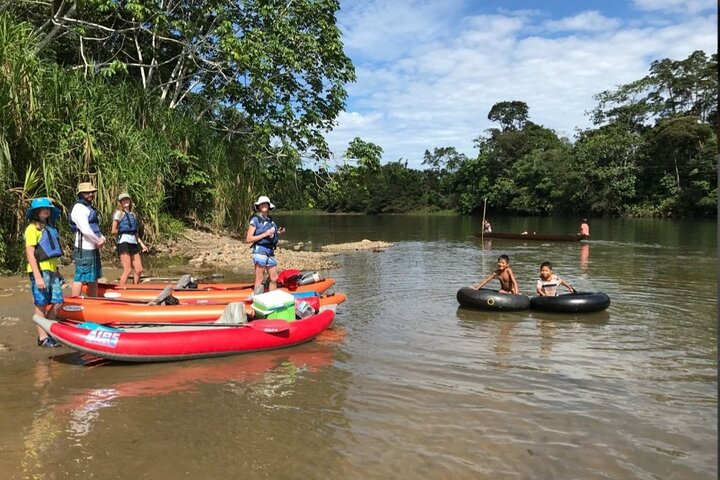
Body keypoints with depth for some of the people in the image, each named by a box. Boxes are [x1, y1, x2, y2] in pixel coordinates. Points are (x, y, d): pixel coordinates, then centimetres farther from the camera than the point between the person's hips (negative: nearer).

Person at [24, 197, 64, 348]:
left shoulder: (49, 228, 16)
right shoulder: (32, 228, -7)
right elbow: (30, 254, -13)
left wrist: (57, 271, 19)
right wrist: (38, 276, -18)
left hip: (52, 271, 7)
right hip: (40, 271, -7)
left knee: (57, 302, 6)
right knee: (41, 305, 0)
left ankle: (47, 331, 19)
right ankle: (43, 338, 9)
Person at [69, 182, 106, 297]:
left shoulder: (89, 208, 19)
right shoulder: (79, 208, -12)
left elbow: (96, 228, 22)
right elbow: (85, 230, -21)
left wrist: (102, 238, 3)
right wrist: (98, 241, -10)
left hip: (93, 248, 10)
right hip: (84, 249, -10)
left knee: (94, 277, 15)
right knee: (80, 277, -6)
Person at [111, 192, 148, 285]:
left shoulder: (133, 214, 19)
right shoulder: (119, 213, -1)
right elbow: (113, 231, -7)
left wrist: (142, 244, 15)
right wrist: (123, 232, 8)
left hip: (134, 243, 7)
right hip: (124, 242, -7)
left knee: (139, 270, 4)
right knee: (127, 270, -10)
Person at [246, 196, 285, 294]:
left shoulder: (270, 219, 15)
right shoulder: (255, 219, -5)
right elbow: (248, 239, -10)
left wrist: (277, 233, 5)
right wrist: (265, 234, -15)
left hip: (270, 252, 7)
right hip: (260, 251, -7)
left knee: (274, 279, 9)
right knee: (259, 279, -2)